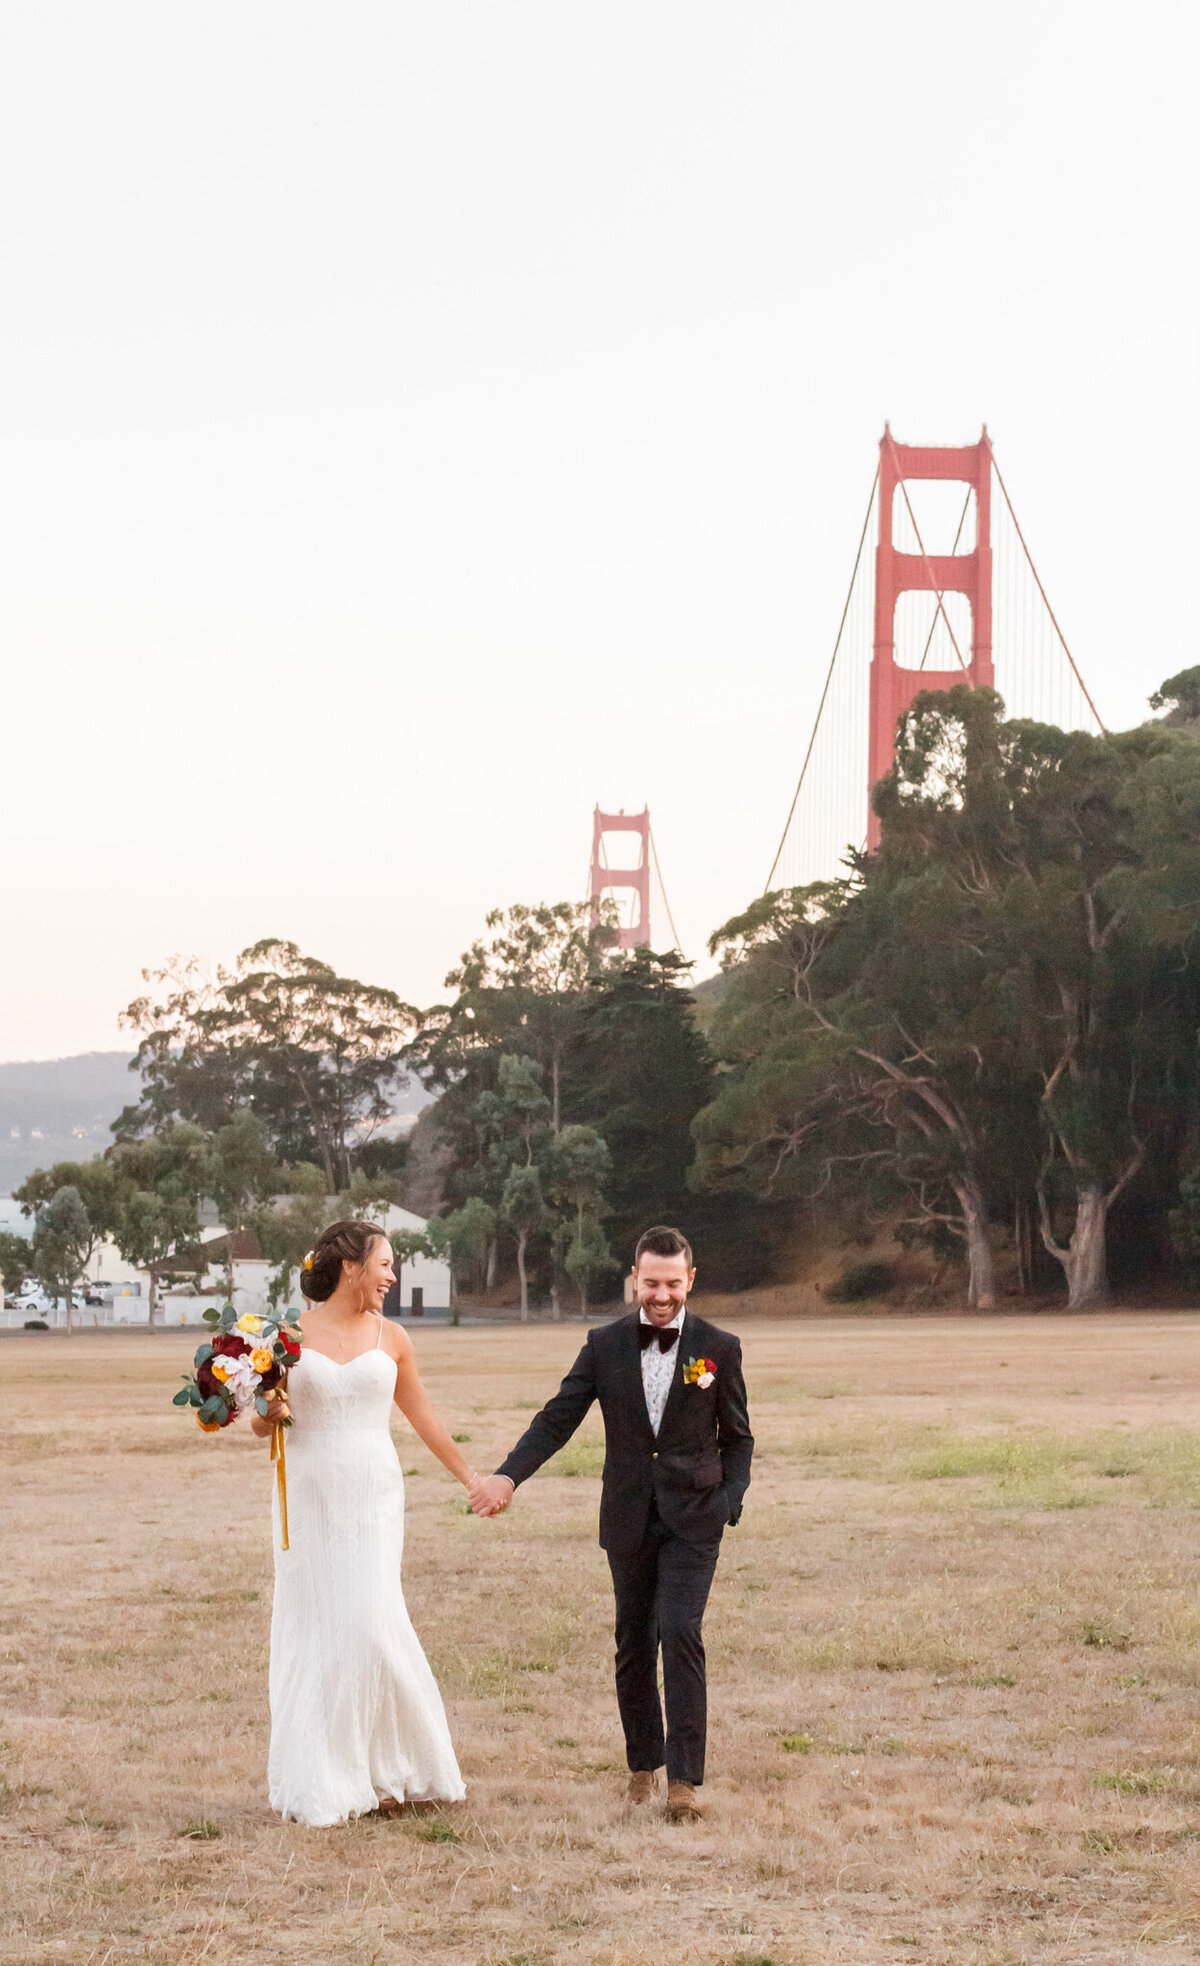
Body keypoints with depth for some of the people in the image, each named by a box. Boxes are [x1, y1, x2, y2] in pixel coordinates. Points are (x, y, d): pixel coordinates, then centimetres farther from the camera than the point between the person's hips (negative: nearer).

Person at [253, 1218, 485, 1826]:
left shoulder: (390, 1339, 7)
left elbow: (422, 1416, 18)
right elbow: (262, 1422, 8)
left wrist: (471, 1479, 23)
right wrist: (270, 1413, -15)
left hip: (372, 1498, 0)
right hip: (309, 1497, 0)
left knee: (371, 1622, -12)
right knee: (313, 1632, 1)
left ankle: (387, 1772, 4)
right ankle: (320, 1789, 10)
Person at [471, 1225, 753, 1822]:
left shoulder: (719, 1348, -2)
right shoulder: (605, 1345, 1)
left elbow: (737, 1437, 5)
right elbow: (557, 1418, -3)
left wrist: (729, 1499, -11)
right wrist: (508, 1475, -17)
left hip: (693, 1516, -2)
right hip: (629, 1518, 3)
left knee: (681, 1633, -15)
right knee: (634, 1642, 11)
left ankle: (684, 1779, -14)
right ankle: (643, 1762, 27)